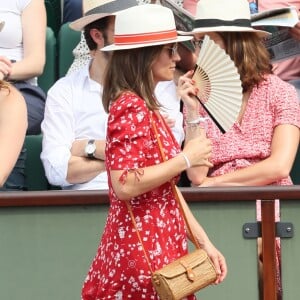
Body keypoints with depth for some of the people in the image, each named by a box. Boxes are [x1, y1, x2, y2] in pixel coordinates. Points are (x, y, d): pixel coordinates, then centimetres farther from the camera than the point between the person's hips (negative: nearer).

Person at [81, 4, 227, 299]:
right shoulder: (130, 107, -15)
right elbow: (125, 184, -25)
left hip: (158, 245, 9)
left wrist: (204, 242, 12)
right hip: (143, 249, -9)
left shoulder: (145, 108, 14)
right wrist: (186, 159, -16)